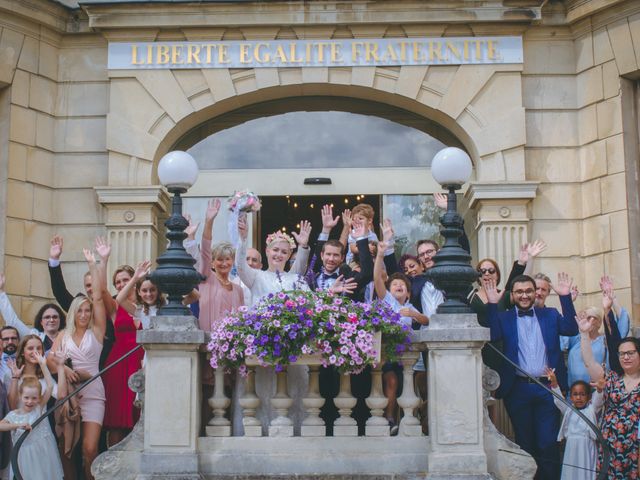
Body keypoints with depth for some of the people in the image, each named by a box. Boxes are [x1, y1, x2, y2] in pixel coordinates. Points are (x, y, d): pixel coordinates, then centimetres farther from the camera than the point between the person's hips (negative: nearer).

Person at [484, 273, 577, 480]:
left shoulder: (550, 315, 11)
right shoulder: (503, 318, 6)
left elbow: (571, 329, -5)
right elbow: (492, 336, -12)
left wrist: (565, 297, -12)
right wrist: (492, 304, -19)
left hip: (547, 388, 0)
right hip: (518, 389, 0)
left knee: (548, 445, -1)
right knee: (525, 444, 10)